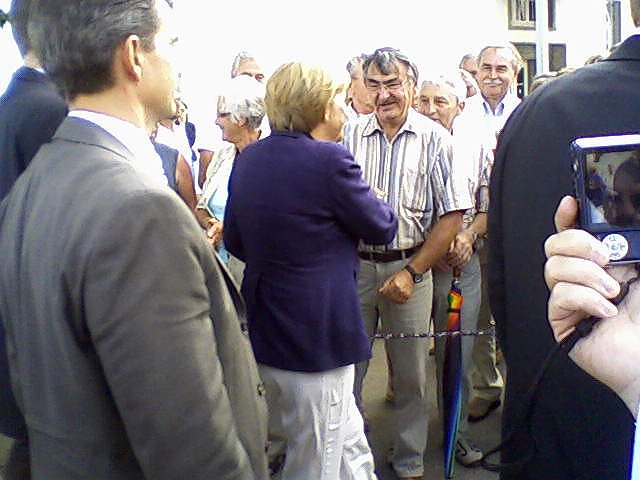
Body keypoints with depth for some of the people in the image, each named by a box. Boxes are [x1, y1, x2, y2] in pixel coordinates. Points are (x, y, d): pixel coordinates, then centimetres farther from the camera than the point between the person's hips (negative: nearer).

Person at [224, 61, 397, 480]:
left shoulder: (248, 158, 3)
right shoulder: (329, 159, -19)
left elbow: (234, 241, 12)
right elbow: (382, 228, -8)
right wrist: (372, 196, 13)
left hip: (266, 332, 8)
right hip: (318, 337, -7)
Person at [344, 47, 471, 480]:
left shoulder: (435, 139, -2)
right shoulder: (352, 137, 2)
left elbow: (452, 216, -5)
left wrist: (411, 272, -10)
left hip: (409, 268, -1)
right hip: (354, 265, 1)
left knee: (412, 375, 11)